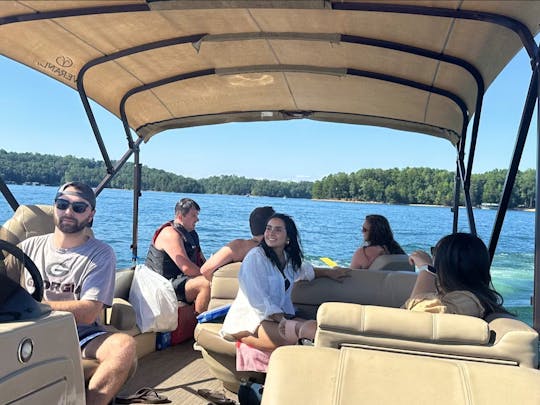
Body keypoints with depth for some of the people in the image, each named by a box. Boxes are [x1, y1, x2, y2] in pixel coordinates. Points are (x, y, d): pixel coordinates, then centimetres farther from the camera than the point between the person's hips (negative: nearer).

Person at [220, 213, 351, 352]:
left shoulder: (289, 258, 16)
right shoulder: (255, 256, -8)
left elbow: (306, 270, 41)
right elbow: (257, 299, -16)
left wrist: (329, 272, 31)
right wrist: (282, 320, -25)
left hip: (281, 316, 7)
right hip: (248, 321, -7)